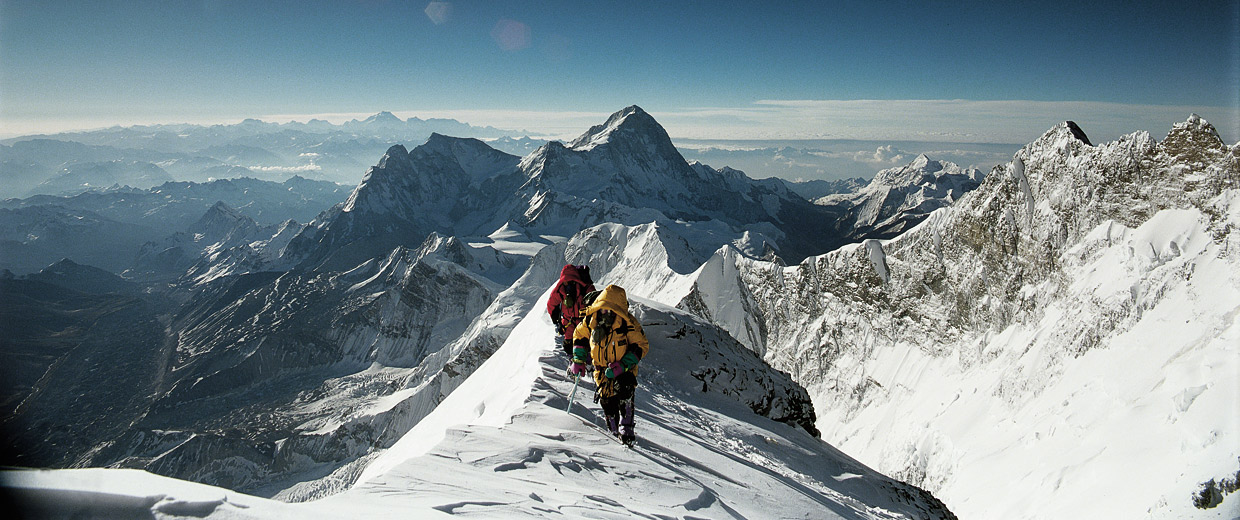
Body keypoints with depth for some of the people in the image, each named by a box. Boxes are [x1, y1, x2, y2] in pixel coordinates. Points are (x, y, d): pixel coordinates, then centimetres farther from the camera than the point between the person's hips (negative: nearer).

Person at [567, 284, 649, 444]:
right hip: (601, 369, 3)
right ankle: (614, 430, 22)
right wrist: (578, 360, 3)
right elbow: (579, 336, 11)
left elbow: (641, 346, -13)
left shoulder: (628, 323, -19)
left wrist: (622, 365, -22)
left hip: (624, 369, -3)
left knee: (624, 390, -26)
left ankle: (626, 427, -11)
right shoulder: (591, 318, -8)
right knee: (606, 400, -2)